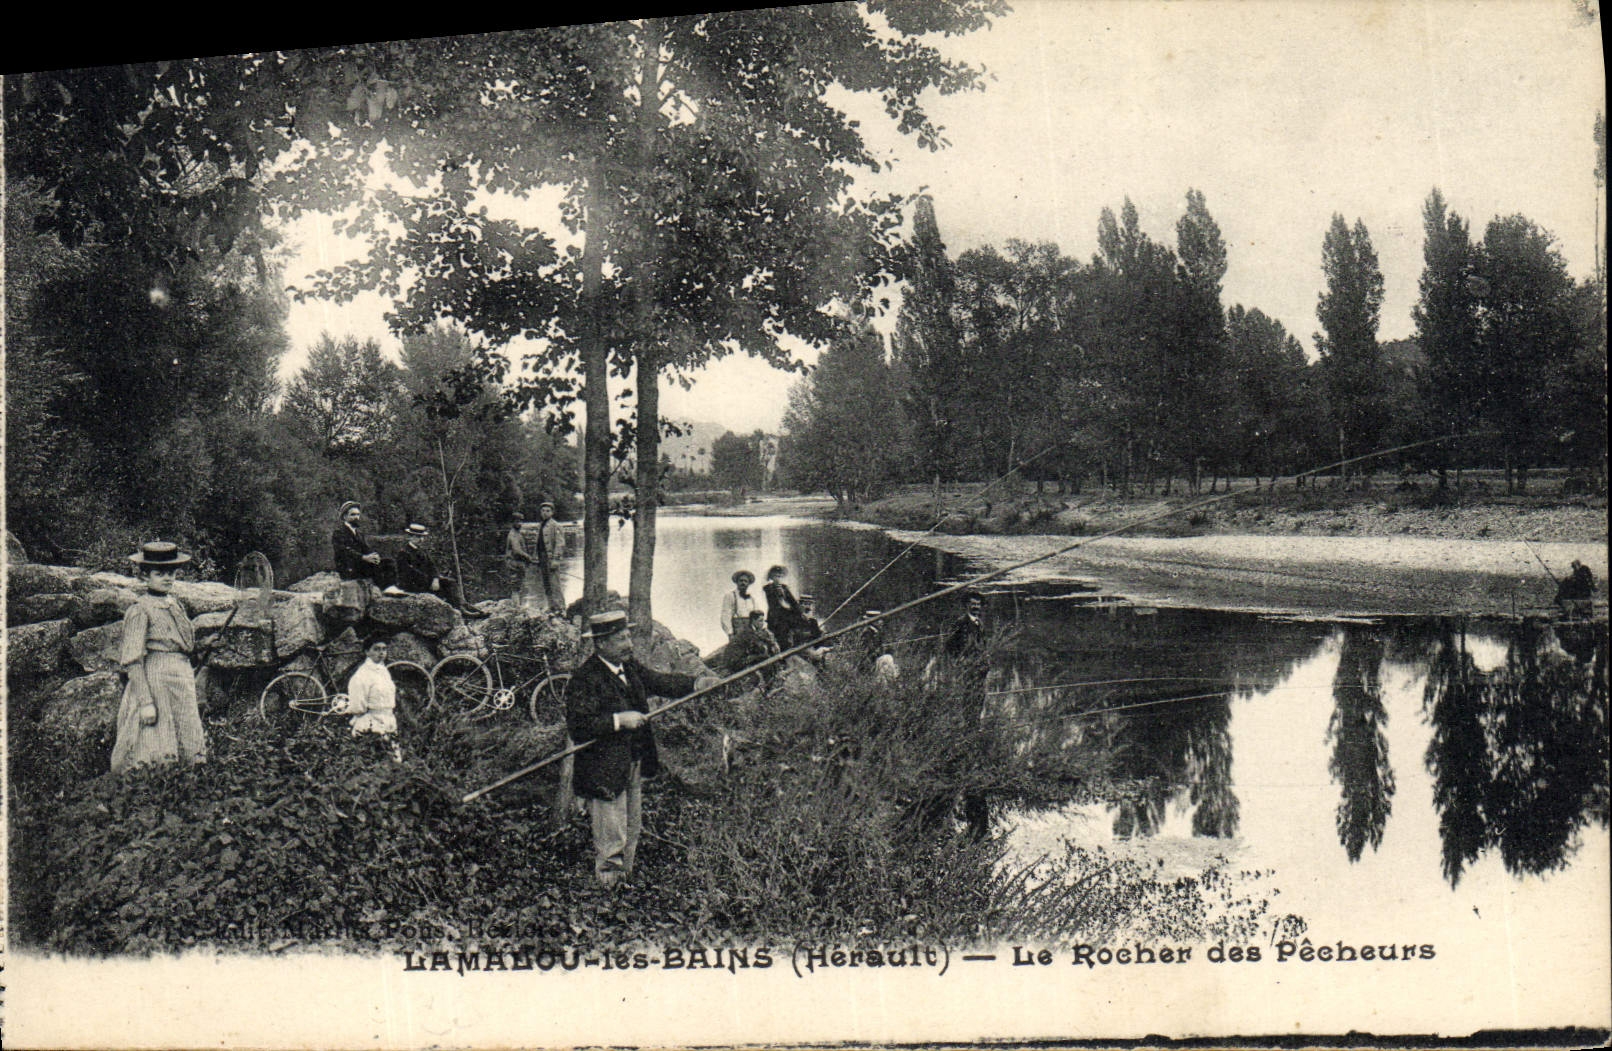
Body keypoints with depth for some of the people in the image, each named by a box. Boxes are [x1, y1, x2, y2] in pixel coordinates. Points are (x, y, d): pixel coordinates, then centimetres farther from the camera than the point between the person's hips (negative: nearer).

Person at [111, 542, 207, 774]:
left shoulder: (176, 606, 13)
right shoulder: (139, 611, -9)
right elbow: (133, 662, -12)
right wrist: (145, 701, -18)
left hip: (182, 684, 7)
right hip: (154, 683, -7)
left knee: (190, 755, 7)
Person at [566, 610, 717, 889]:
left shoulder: (630, 667, 6)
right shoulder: (586, 679, -20)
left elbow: (660, 682, 7)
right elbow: (578, 727, -26)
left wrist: (695, 684, -9)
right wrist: (619, 720, -27)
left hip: (634, 767, 9)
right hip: (605, 772, -9)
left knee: (631, 833, 21)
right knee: (611, 841, 1)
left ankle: (625, 884, 37)